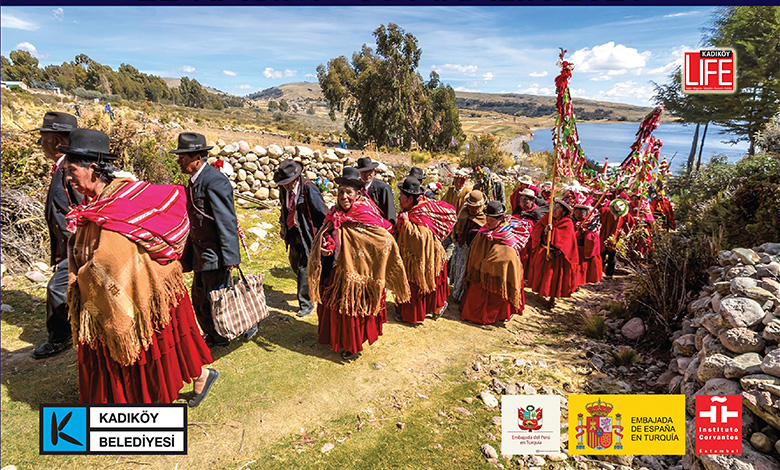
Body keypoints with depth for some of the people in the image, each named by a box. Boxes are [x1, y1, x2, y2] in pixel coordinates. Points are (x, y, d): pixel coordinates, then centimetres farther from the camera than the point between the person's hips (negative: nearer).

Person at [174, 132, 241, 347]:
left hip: (215, 255, -10)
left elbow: (227, 222, -22)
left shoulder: (214, 181, -20)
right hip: (201, 254, 10)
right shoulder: (195, 180, 11)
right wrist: (188, 256, 19)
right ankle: (214, 337, 34)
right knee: (199, 298, 18)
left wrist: (230, 257, -23)